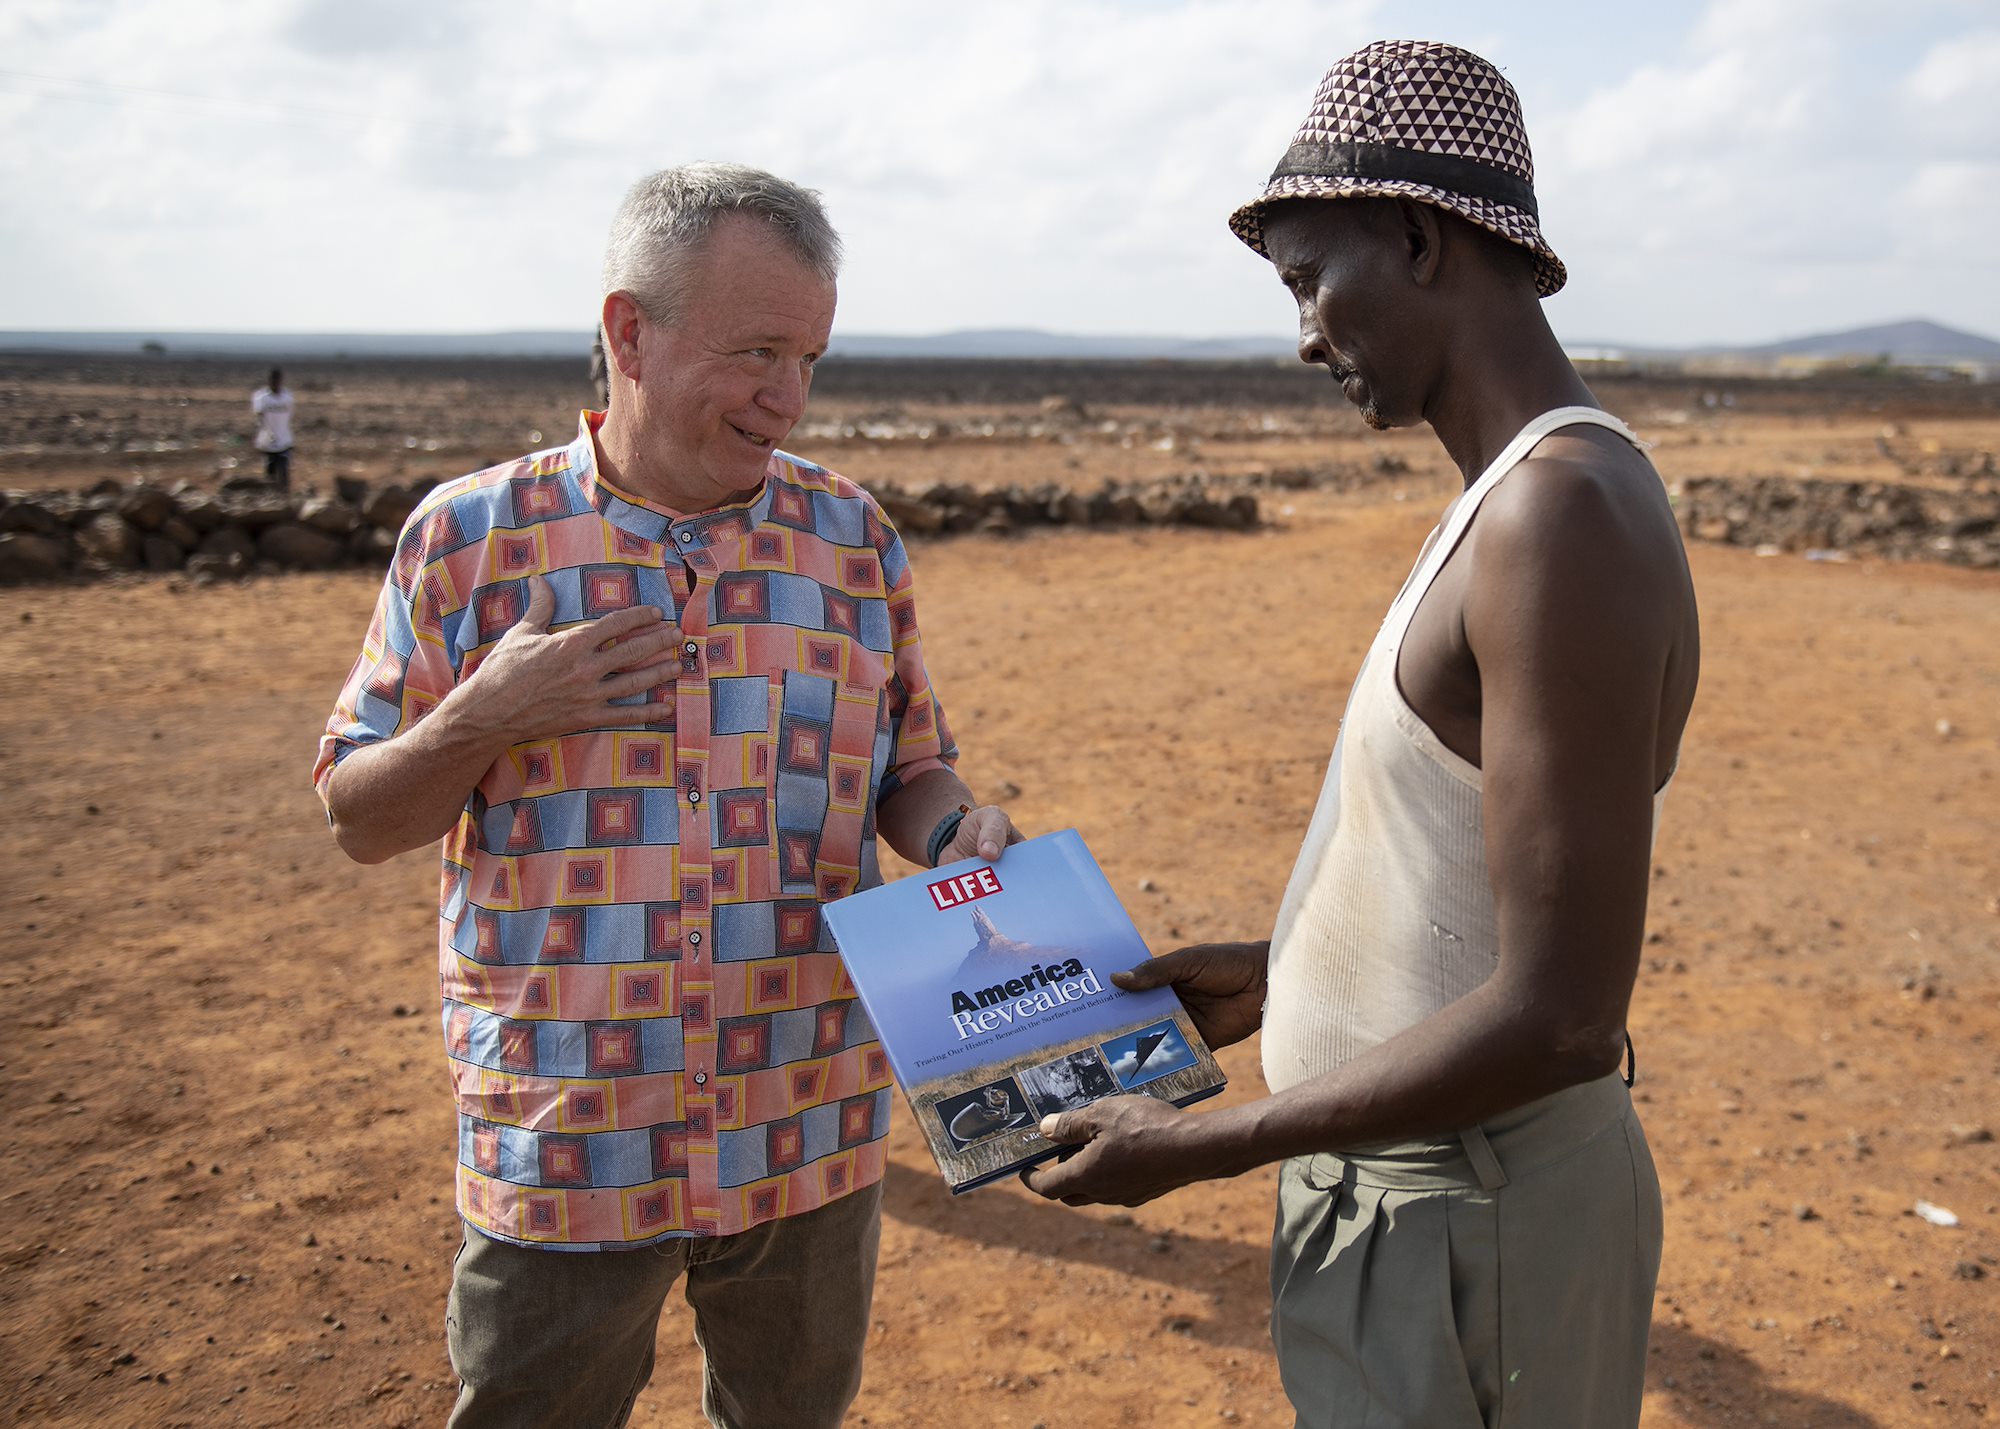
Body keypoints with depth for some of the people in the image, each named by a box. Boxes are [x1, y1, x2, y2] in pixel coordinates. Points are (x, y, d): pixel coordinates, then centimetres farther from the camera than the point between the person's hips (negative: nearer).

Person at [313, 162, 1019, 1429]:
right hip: (561, 1153, -1)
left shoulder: (854, 539, 1)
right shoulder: (470, 537, -5)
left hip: (812, 1139, 2)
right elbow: (361, 822, 1)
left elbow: (908, 773, 8)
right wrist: (485, 719, -18)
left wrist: (956, 832, -14)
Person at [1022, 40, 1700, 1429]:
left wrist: (1195, 1145, -21)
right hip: (1419, 1182, 9)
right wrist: (1280, 972, 15)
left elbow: (1558, 1016, -27)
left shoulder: (1563, 517, -25)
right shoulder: (1529, 494, 7)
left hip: (1459, 1228, -9)